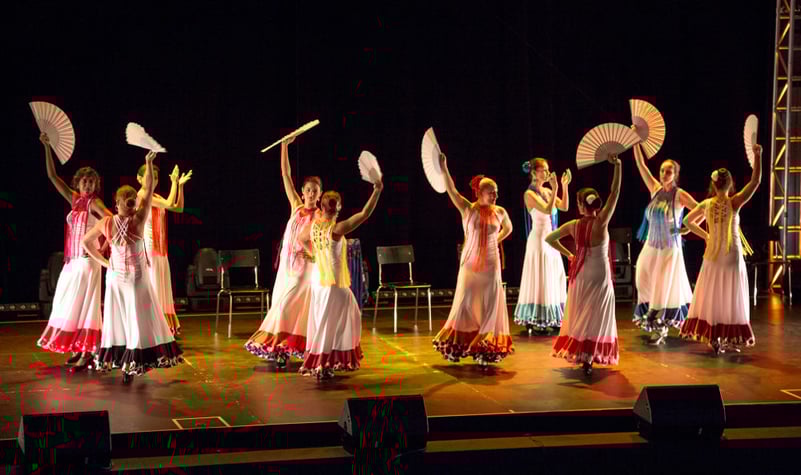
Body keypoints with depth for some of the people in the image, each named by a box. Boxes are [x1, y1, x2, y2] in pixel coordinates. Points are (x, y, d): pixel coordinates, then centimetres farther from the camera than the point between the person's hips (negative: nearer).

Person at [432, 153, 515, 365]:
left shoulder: (500, 212, 2)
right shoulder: (468, 209, -6)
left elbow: (508, 228, 22)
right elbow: (451, 191, -17)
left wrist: (496, 241, 8)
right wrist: (444, 168, -28)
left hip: (491, 265, 2)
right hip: (470, 263, -2)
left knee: (489, 305, 2)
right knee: (466, 303, 1)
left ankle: (485, 349, 9)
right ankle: (457, 345, 14)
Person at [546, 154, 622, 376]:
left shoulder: (573, 226, -8)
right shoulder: (601, 223, -19)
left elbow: (549, 238, 1)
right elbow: (614, 194, -21)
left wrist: (567, 254, 10)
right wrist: (617, 166, -20)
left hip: (580, 275, 4)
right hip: (599, 277, -4)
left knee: (580, 316, 18)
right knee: (595, 319, 2)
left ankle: (578, 354, 23)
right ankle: (588, 359, -4)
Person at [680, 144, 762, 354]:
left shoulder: (706, 204, -3)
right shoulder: (734, 203, -14)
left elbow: (688, 221, 9)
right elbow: (755, 181, -16)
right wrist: (757, 155, -14)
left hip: (713, 257, 3)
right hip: (732, 256, -3)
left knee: (712, 296, 10)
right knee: (731, 298, 4)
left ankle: (713, 337, 8)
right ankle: (729, 339, 6)